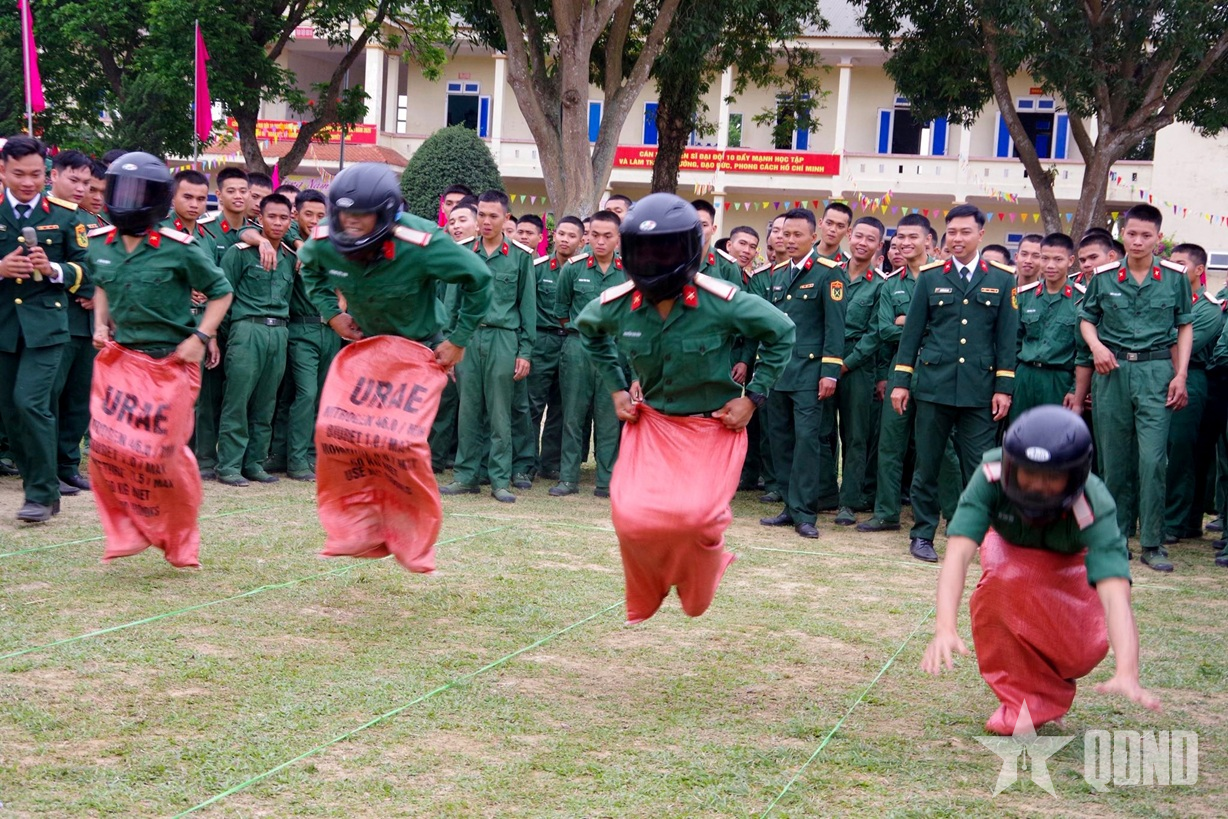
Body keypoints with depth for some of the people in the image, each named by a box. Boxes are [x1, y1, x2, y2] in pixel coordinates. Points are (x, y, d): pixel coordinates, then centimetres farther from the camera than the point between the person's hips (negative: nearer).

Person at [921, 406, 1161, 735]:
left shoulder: (1094, 509, -41)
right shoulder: (991, 476, -39)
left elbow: (1115, 596, -53)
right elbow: (958, 553, -47)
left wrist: (1126, 673, -68)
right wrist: (945, 629, -63)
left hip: (1069, 560, -1)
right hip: (1009, 548, 1)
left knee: (1080, 654, -25)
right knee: (1002, 583, -34)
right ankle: (1023, 702, -11)